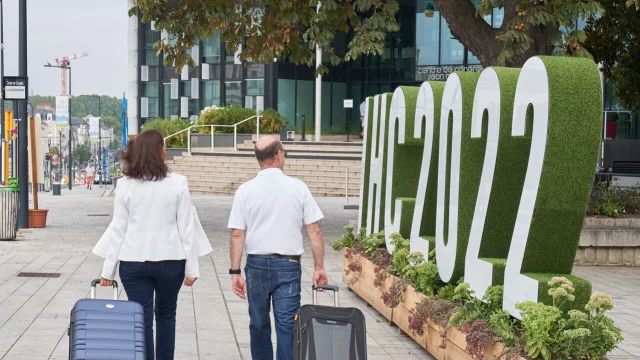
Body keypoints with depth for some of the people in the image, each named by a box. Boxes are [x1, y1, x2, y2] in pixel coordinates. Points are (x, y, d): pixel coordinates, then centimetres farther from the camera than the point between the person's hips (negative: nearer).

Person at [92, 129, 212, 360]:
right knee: (165, 315, 20)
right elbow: (186, 227, -6)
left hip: (133, 262, 0)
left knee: (141, 320, 5)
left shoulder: (125, 185, -4)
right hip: (169, 261, 0)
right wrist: (192, 267, 0)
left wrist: (108, 269, 4)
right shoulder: (177, 183, -7)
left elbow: (118, 228, -3)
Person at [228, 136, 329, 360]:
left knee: (259, 325, 14)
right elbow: (314, 231, -3)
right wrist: (319, 268, 4)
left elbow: (237, 235, -5)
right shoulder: (298, 188, -3)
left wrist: (235, 271, 0)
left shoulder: (245, 190, -2)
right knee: (287, 326, -1)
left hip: (257, 265, 1)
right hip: (288, 265, -1)